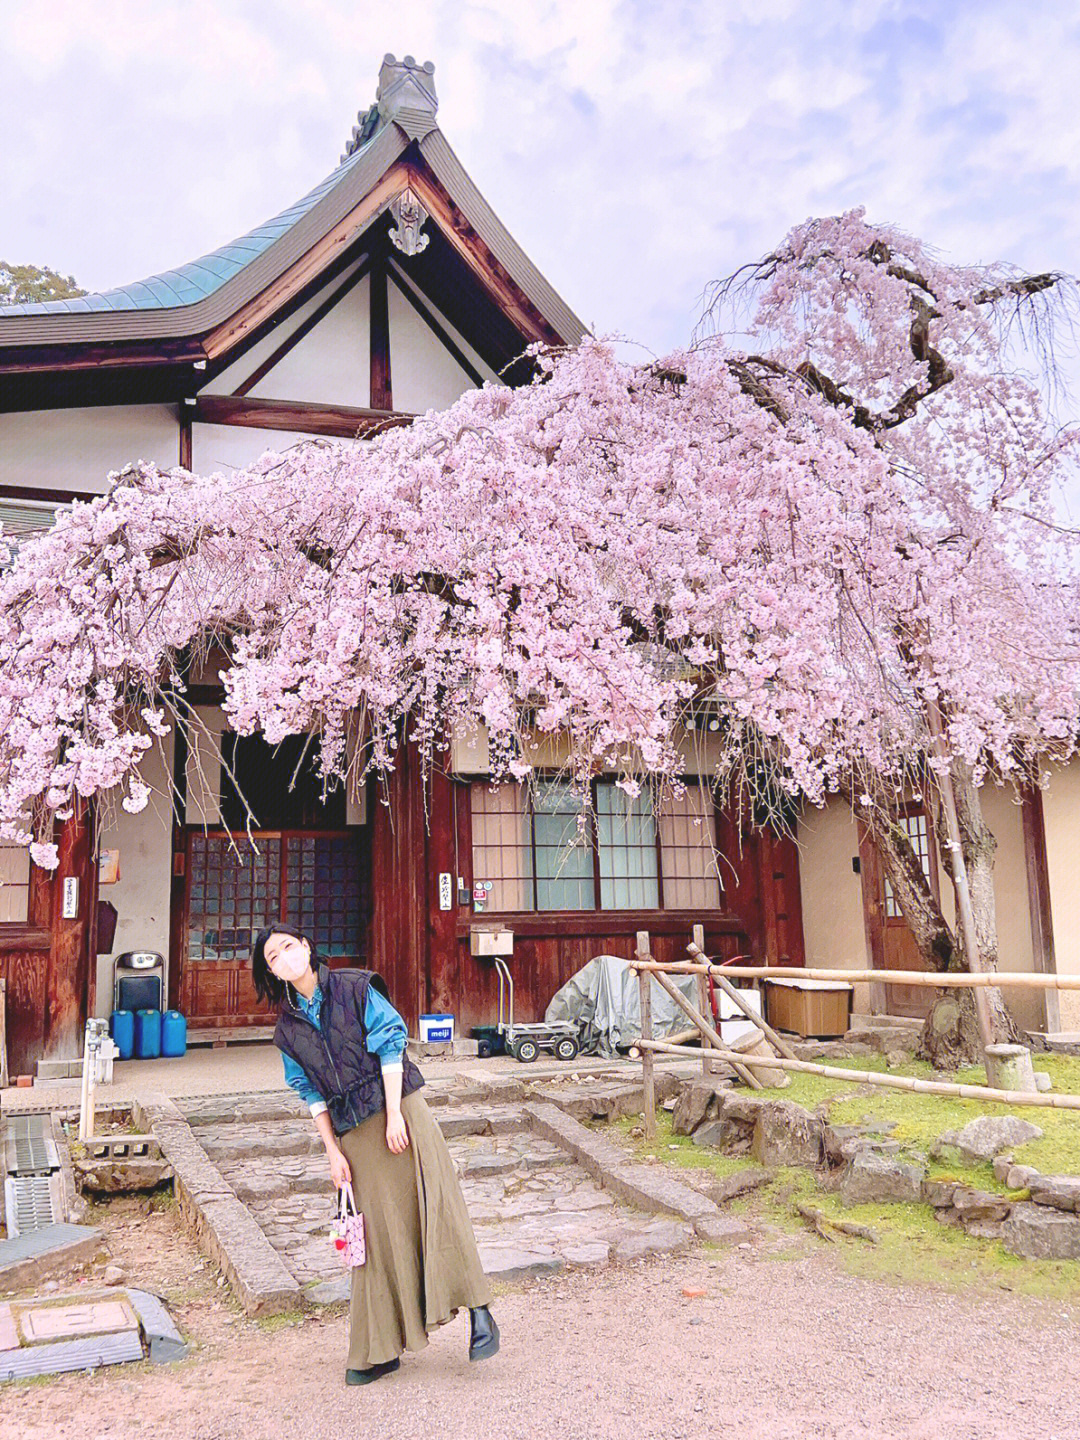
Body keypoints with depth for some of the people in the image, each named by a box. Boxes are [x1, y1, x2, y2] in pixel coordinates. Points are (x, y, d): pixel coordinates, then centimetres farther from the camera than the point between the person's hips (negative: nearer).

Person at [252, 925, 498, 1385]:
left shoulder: (355, 988, -3)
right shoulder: (288, 1028, 7)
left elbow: (390, 1044, -7)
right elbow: (312, 1095, 8)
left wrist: (394, 1114, -12)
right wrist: (333, 1151, 2)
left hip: (400, 1110, -3)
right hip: (354, 1132, 3)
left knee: (434, 1206, -6)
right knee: (379, 1230, 5)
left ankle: (478, 1311, 4)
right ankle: (381, 1349, 14)